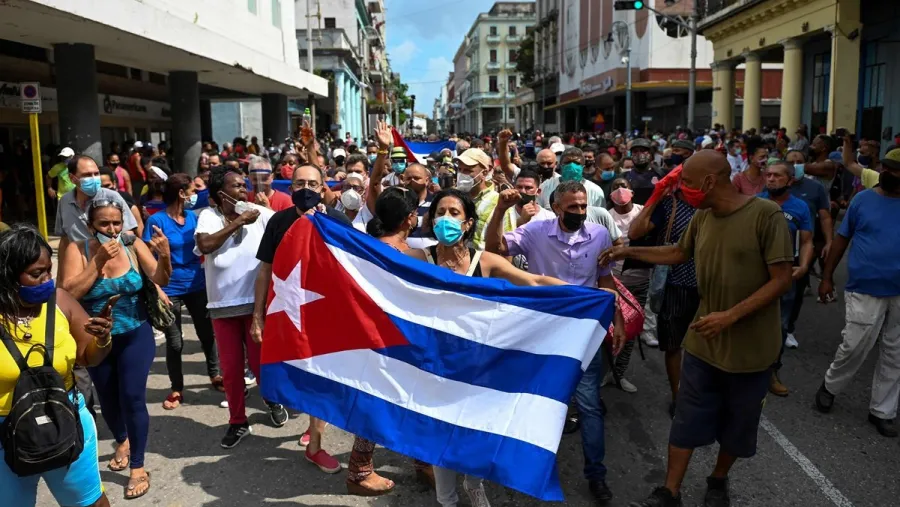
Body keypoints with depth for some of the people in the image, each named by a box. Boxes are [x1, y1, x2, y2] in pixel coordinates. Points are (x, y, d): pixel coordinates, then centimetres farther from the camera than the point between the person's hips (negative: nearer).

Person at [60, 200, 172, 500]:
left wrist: (165, 255, -36)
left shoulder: (132, 244, -11)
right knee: (108, 399, 17)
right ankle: (122, 441, 48)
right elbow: (69, 292, -21)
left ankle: (138, 467, 9)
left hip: (135, 337, -1)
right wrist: (99, 260, -27)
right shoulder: (77, 249, -12)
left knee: (132, 398, -7)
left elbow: (159, 280, -16)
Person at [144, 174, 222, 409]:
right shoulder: (157, 220, -11)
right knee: (174, 342, 7)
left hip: (197, 286, 4)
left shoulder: (193, 216, 3)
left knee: (207, 333, 14)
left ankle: (215, 375, 32)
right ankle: (177, 389, 22)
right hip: (170, 290, -4)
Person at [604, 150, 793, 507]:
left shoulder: (767, 215, -18)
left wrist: (731, 316, -25)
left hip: (750, 346, -4)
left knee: (737, 423, 15)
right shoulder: (702, 218, 0)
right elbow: (679, 253, 18)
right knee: (687, 419, 8)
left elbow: (782, 280, -19)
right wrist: (628, 252, 15)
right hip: (704, 341, 4)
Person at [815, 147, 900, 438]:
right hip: (865, 289, -2)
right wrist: (827, 277, 0)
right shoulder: (863, 199, -2)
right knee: (854, 347, -3)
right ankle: (830, 386, 25)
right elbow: (842, 239, 2)